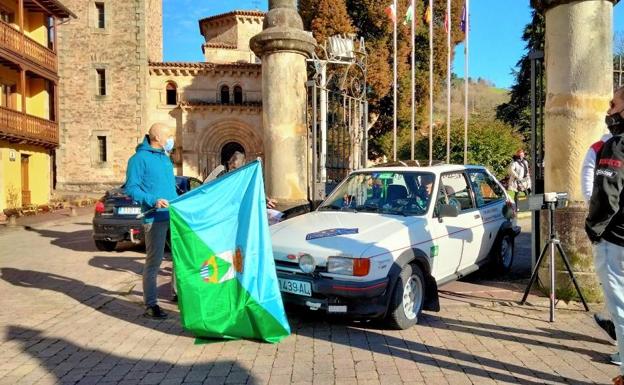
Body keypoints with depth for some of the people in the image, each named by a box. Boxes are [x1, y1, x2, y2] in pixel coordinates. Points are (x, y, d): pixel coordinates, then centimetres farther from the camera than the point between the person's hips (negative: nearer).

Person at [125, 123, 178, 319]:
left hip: (174, 214, 8)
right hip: (155, 217, -8)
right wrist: (153, 200, -23)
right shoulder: (139, 158, -7)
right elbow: (131, 188, -13)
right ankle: (150, 305, 5)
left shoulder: (165, 158, 18)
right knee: (154, 261, -3)